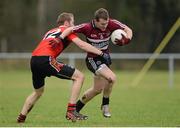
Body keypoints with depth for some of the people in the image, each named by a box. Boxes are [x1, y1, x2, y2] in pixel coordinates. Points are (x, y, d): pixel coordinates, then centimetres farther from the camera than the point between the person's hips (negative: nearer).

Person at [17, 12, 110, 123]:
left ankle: (21, 117, 26)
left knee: (38, 92, 31)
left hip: (34, 60, 8)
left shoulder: (50, 31, 33)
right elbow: (82, 45, -1)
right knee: (79, 76, -1)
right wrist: (101, 53, 2)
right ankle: (71, 111, -6)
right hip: (46, 59, -8)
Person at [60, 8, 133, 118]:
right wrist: (60, 38, -32)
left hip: (105, 57, 6)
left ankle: (76, 107, 32)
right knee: (111, 78, -26)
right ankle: (105, 105, -2)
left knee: (97, 89, 14)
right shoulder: (87, 27, -24)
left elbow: (128, 30, -6)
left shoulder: (111, 24, -15)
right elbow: (70, 29, -16)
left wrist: (126, 40, -26)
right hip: (93, 59, -6)